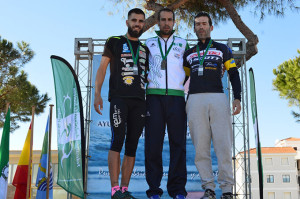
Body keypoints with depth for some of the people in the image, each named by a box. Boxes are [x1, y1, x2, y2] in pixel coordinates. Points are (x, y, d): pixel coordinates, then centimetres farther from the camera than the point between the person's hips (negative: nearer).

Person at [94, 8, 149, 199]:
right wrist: (97, 93, -9)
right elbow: (102, 68, 4)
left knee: (132, 145, 1)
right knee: (118, 139, -15)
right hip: (119, 98, -4)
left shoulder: (145, 49, 22)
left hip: (139, 101, 4)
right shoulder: (114, 42, 10)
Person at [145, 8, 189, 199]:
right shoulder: (148, 43, 17)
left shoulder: (183, 44, 17)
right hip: (154, 97, 0)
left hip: (176, 97, 0)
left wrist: (183, 86, 10)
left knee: (178, 142, -3)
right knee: (153, 142, -4)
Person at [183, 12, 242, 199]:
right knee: (201, 147, -1)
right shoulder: (189, 54, 22)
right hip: (195, 100, 2)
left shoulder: (222, 49, 16)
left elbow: (234, 74, 11)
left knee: (223, 145, -6)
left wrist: (237, 98, -2)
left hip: (218, 99, -2)